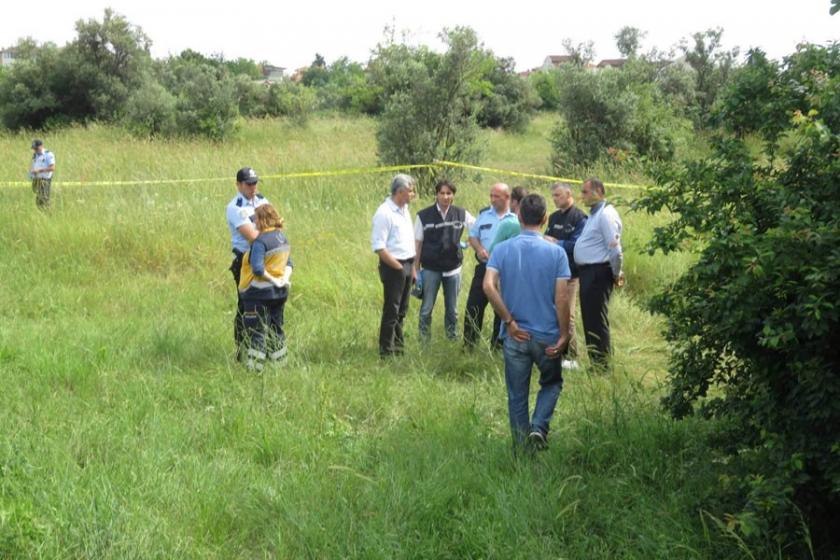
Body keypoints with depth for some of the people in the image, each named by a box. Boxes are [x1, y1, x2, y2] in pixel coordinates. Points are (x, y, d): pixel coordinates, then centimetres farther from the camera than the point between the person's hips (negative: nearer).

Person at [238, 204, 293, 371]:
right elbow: (288, 263, 10)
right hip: (280, 292, 8)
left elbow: (257, 269, -28)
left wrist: (273, 280, -15)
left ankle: (255, 367, -1)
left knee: (256, 331, -1)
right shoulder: (282, 238, 6)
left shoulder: (261, 241, -20)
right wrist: (285, 279, -4)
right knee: (276, 329, 17)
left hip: (259, 293, -8)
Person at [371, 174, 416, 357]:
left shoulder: (404, 210, 12)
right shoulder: (384, 213, -15)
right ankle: (386, 351, 2)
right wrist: (398, 267, -16)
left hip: (407, 265, 8)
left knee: (401, 310, 16)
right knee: (391, 310, -4)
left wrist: (412, 268, 14)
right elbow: (379, 247, -19)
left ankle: (398, 346, 26)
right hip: (393, 266, -8)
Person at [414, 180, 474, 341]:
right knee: (427, 308, 5)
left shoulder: (461, 214, 0)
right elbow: (417, 244, -2)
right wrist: (417, 271, -4)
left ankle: (452, 337, 25)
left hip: (453, 268, 2)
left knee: (452, 309, 12)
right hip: (430, 269, -2)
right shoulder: (424, 216, -5)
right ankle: (424, 338, 17)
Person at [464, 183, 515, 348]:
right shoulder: (484, 214, 7)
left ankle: (497, 345, 19)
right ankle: (469, 345, 12)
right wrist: (479, 249, -7)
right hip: (484, 268, 3)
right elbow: (473, 236, 13)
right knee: (473, 306, 2)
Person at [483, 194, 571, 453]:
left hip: (515, 335, 1)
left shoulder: (502, 249, -3)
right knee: (552, 383, 22)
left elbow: (488, 286, -16)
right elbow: (561, 297, -11)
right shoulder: (556, 252, -7)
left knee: (517, 397, 12)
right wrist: (564, 335, -3)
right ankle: (539, 427, 0)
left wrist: (509, 321, -8)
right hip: (547, 336, -1)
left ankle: (522, 450, 17)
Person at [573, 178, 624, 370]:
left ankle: (602, 364, -1)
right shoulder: (594, 214, 18)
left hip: (598, 273, -10)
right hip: (587, 272, 10)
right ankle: (595, 362, 20)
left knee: (597, 320, -6)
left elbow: (615, 250, -19)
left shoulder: (606, 215, -15)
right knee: (589, 318, 13)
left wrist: (616, 274, -9)